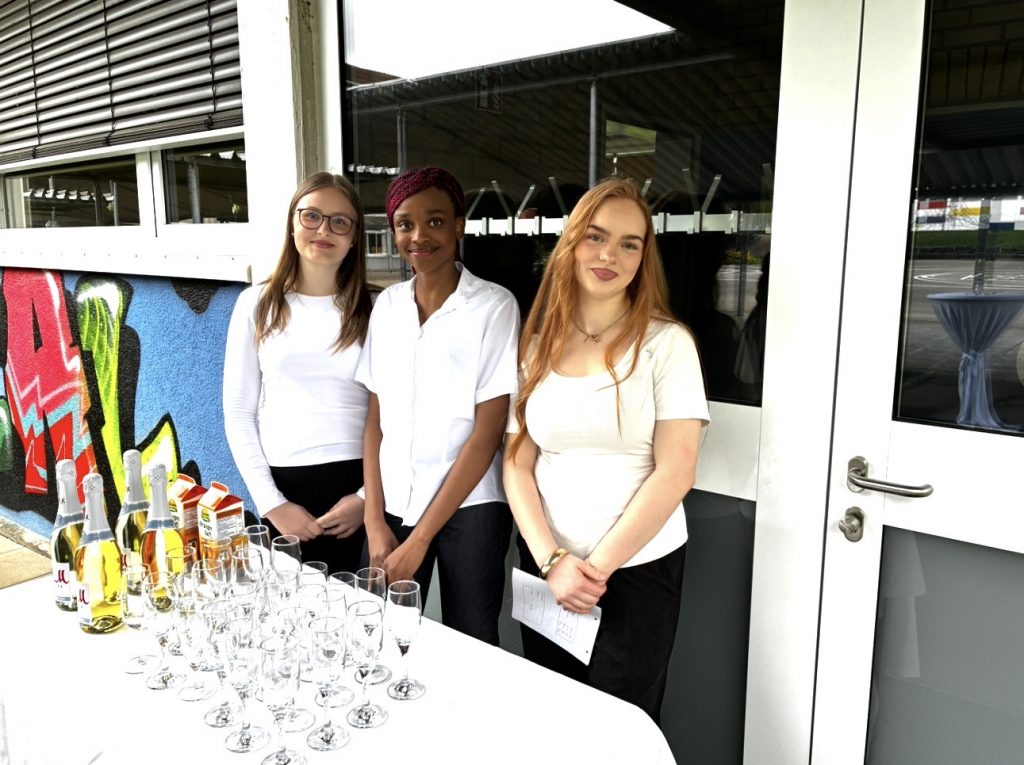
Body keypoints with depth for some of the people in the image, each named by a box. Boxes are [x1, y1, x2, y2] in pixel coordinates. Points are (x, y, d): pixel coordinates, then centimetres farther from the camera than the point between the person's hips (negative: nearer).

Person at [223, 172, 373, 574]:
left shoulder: (374, 310, 4)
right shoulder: (257, 303, 5)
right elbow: (239, 413, 4)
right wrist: (271, 502, -3)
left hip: (359, 484, 0)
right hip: (285, 484, 1)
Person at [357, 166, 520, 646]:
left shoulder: (494, 306, -9)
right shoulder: (387, 305, 5)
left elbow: (486, 436, -11)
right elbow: (375, 421, 7)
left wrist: (419, 539, -10)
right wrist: (375, 522, -1)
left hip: (468, 509, -3)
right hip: (393, 506, 4)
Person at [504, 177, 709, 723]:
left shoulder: (666, 343, -7)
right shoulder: (538, 345, 4)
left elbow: (675, 473, -12)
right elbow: (518, 463, 2)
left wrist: (599, 566, -13)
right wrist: (552, 560, -10)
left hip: (637, 569, -3)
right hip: (545, 567, 4)